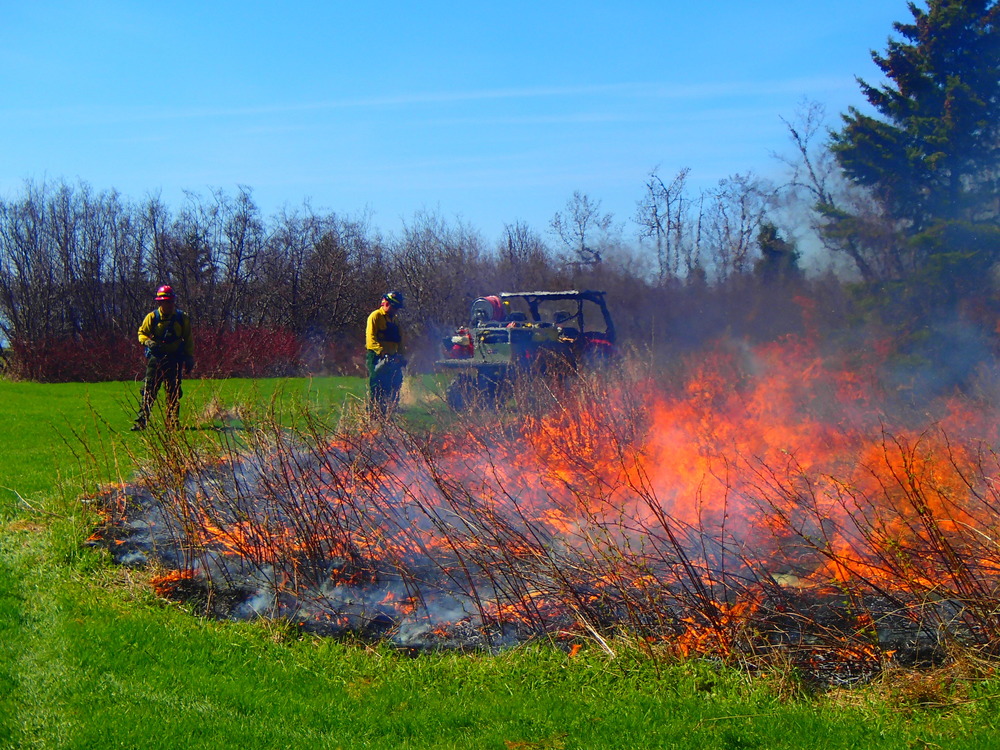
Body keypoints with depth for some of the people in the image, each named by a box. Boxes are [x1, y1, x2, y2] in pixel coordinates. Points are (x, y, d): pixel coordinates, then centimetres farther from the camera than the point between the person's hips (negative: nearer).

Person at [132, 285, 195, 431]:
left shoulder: (182, 318, 5)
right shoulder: (152, 317, 0)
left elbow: (188, 341, 12)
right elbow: (142, 333, 7)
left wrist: (189, 359, 7)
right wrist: (148, 342, -15)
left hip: (174, 360, 2)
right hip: (156, 358, -2)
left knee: (174, 393, 5)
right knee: (149, 391, -6)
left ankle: (173, 422, 12)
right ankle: (141, 421, -5)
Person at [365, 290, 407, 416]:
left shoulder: (394, 320, 20)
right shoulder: (375, 316, -6)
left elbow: (399, 340, 24)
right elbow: (371, 338, -16)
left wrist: (401, 356, 9)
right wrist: (382, 352, -29)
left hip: (391, 359, 8)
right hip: (376, 357, -8)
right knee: (376, 388, -9)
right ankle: (374, 414, -8)